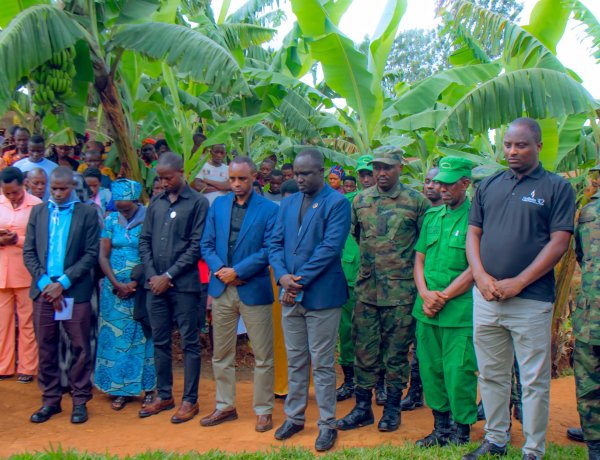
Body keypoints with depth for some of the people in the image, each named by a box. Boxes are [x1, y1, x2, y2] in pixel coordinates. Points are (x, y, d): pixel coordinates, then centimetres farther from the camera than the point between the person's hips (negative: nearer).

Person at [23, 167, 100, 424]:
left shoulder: (87, 213, 1)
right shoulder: (37, 212, 11)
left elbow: (91, 253, -4)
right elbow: (28, 252, 8)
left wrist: (63, 283, -11)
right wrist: (45, 282, -6)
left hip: (75, 291, -3)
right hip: (43, 290, 3)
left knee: (80, 347, 3)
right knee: (46, 348, 9)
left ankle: (80, 400, 16)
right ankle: (50, 400, 21)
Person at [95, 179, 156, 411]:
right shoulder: (111, 220, 5)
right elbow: (103, 256, 3)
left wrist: (135, 283, -13)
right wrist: (117, 284, -8)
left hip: (141, 287, -3)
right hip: (115, 287, 3)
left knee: (143, 337, 2)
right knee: (116, 337, 5)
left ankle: (148, 388, 11)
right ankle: (121, 389, 15)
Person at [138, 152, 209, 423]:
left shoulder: (198, 203, -4)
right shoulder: (156, 202, 11)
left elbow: (196, 246, -9)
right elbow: (144, 240, 10)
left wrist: (168, 276, -11)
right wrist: (152, 275, -3)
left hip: (184, 284, -5)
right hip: (156, 284, 5)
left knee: (189, 343, 3)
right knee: (160, 342, 12)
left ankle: (190, 400, 13)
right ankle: (164, 396, 25)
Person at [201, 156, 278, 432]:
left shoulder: (269, 209, -4)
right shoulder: (218, 205, 9)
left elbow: (269, 249, -10)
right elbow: (207, 244, 7)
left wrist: (237, 271, -15)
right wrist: (219, 270, -10)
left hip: (254, 290, -4)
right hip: (221, 289, 4)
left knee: (262, 356, 4)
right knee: (221, 354, 13)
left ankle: (263, 411, 18)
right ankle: (225, 406, 28)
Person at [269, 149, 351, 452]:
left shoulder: (337, 203, -6)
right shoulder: (288, 203, 12)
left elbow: (331, 247, -16)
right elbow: (275, 243, 7)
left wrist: (300, 280, -16)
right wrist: (283, 276, -10)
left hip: (322, 294, -5)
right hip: (290, 294, 6)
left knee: (322, 364, 3)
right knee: (295, 360, 15)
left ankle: (327, 424, 16)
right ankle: (294, 417, 28)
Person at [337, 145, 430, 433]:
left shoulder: (417, 201, -3)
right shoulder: (360, 200, 7)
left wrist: (405, 263, 4)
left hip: (401, 291, -3)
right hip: (366, 288, 3)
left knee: (397, 351, 7)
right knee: (364, 350, 8)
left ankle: (392, 407, 20)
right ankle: (363, 406, 19)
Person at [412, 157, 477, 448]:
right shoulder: (431, 215, 13)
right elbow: (419, 259, 13)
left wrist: (444, 296, -11)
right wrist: (425, 294, -3)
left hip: (459, 311, -6)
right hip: (426, 310, 6)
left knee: (458, 373, -1)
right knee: (430, 369, 12)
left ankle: (462, 431, 17)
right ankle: (441, 428, 27)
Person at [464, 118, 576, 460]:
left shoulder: (557, 187, -1)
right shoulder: (489, 185, 12)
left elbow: (559, 242, -8)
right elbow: (473, 233, 11)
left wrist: (517, 283, -14)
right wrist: (481, 276, -6)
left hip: (531, 300, -4)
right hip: (485, 297, 4)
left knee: (535, 380, 5)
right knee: (491, 375, 14)